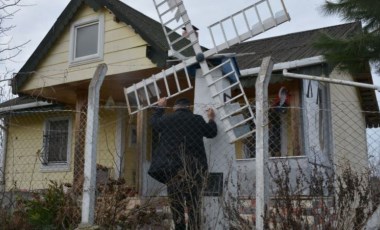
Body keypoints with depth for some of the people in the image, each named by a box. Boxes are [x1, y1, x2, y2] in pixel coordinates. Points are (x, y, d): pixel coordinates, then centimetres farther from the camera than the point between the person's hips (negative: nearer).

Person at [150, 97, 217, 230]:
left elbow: (154, 121, 27)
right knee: (194, 205, 6)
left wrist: (160, 107, 42)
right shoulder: (197, 120, 4)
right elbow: (212, 132, 18)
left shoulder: (166, 119, 5)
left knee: (176, 204, 7)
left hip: (174, 168, 0)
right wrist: (211, 119, 36)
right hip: (195, 168, 0)